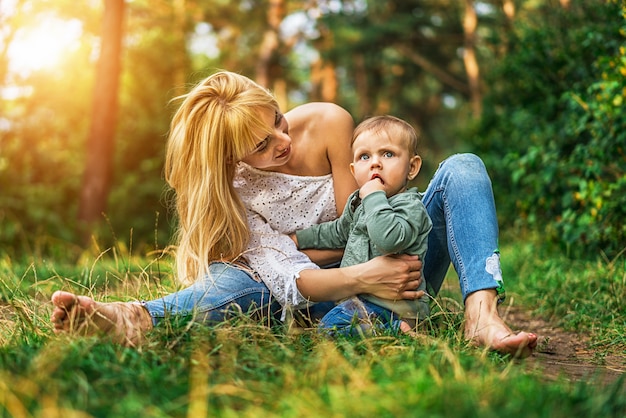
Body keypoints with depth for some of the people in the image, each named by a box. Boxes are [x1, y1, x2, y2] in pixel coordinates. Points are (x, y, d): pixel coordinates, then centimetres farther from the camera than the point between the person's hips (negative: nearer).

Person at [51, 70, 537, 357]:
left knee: (462, 168, -20)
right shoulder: (234, 189, -15)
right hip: (326, 293, -1)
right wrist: (362, 278, -44)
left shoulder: (328, 122, -16)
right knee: (234, 282, -30)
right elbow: (296, 283, -27)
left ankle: (481, 314, -43)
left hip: (388, 266, 1)